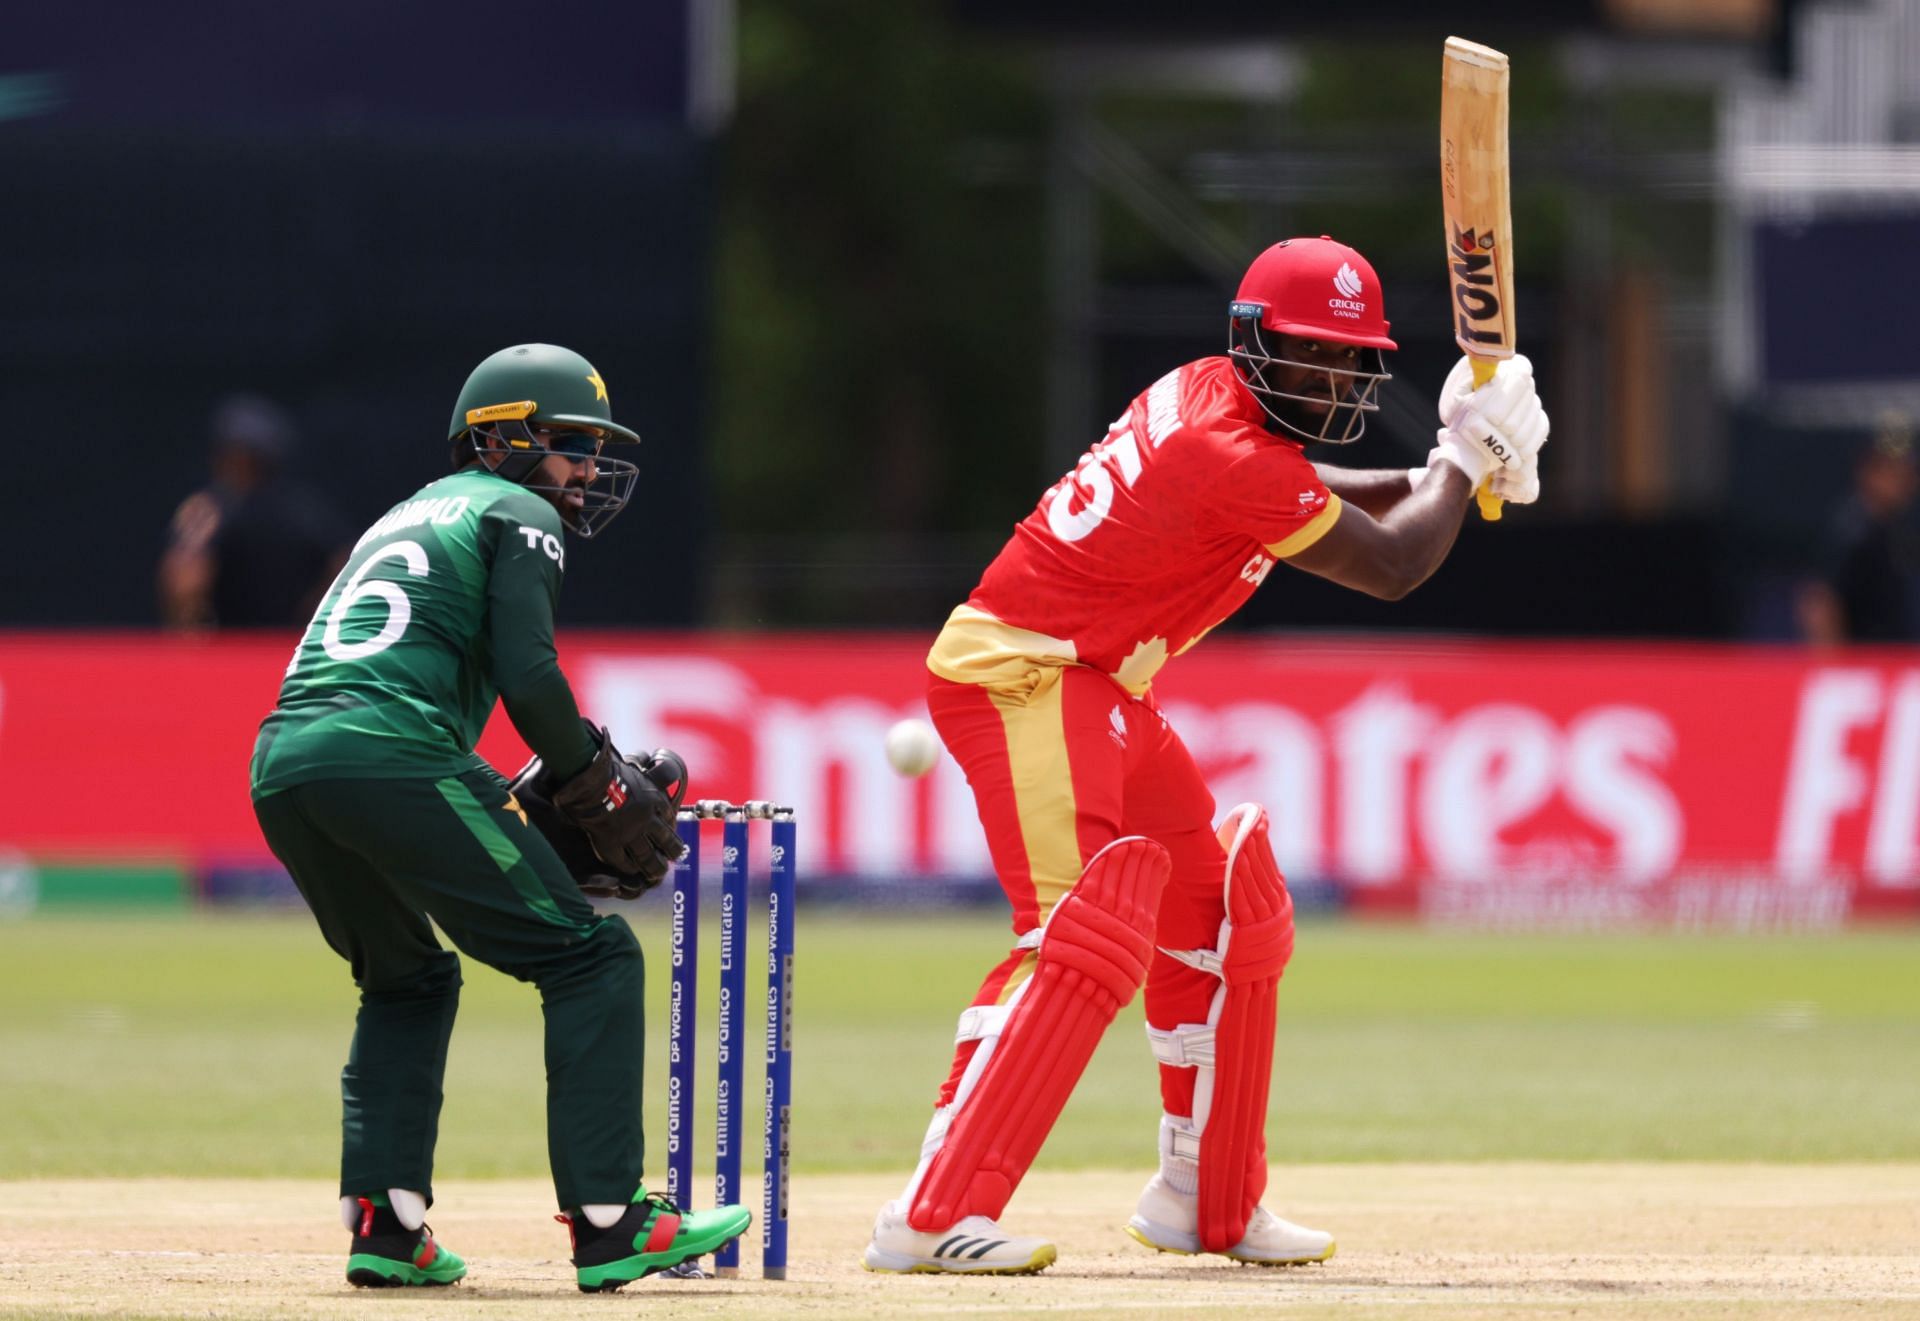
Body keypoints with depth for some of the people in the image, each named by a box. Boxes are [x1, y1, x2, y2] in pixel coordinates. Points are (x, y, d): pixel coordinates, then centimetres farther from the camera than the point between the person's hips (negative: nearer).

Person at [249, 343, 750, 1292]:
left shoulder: (406, 517, 33)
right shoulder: (517, 514, 9)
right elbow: (527, 678, -6)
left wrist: (527, 797, 22)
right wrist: (601, 793, 7)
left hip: (279, 766, 8)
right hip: (390, 759, -8)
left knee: (408, 982, 28)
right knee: (591, 959, 0)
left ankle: (384, 1223, 13)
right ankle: (607, 1222, -8)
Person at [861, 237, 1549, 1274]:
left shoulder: (1207, 399, 8)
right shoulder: (1232, 454, -21)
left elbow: (1311, 496, 27)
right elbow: (1391, 567, -12)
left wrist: (1451, 471, 12)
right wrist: (1467, 452, 3)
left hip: (1105, 694, 11)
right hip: (1022, 678, -11)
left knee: (1224, 916, 19)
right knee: (1085, 935, -24)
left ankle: (1207, 1203, 30)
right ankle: (932, 1216, -31)